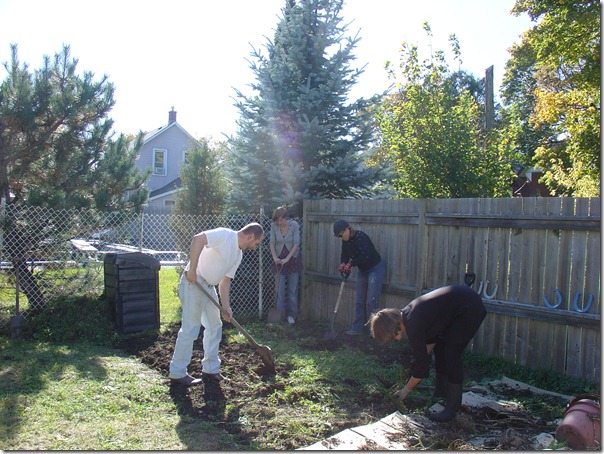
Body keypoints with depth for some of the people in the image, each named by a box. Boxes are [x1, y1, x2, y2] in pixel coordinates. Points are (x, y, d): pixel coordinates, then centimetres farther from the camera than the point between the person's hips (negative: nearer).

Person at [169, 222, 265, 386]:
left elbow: (225, 280, 14)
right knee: (190, 328, -6)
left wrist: (226, 307, 5)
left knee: (214, 327, 13)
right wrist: (192, 270, -29)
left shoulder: (238, 255, 13)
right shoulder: (225, 235, -15)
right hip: (193, 282, -10)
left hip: (209, 286, 10)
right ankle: (177, 373, 6)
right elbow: (198, 239, -29)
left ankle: (210, 369, 24)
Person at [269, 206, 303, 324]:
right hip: (279, 259, 1)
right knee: (279, 289, -2)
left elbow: (296, 244, -17)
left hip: (293, 258, -1)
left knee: (293, 289, 6)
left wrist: (287, 259, -21)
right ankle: (279, 317, 6)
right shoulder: (274, 226, -10)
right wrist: (274, 257, -16)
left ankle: (291, 315, 19)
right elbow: (272, 243, -3)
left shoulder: (294, 225, -17)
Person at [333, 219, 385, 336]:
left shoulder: (360, 236, -25)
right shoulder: (346, 241, 0)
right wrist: (343, 264, -14)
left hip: (375, 269, -8)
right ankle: (357, 328, 17)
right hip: (363, 270, 8)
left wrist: (351, 263, -25)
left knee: (371, 302, -8)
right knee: (359, 301, 9)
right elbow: (344, 255, 7)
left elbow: (365, 256, -34)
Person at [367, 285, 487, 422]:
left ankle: (452, 408, -2)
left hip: (470, 308, -10)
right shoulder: (405, 314, 1)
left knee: (451, 354, -11)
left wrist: (406, 390, -6)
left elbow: (421, 365, -18)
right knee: (440, 348, 13)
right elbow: (430, 339, 17)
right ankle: (441, 394, 27)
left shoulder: (412, 325, -26)